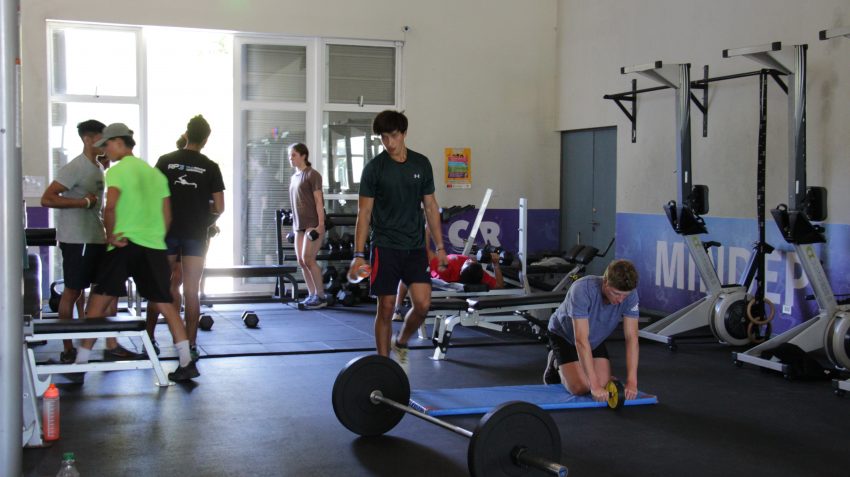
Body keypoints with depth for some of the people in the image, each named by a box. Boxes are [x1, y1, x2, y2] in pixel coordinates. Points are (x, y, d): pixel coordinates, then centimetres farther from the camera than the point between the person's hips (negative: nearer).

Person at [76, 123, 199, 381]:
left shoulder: (117, 170, -3)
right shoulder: (155, 172, 17)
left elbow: (110, 206, -19)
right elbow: (167, 215, 17)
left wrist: (110, 235, -8)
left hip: (125, 244, -5)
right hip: (154, 245, 6)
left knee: (97, 301, 2)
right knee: (165, 304, 7)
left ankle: (81, 362, 4)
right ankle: (186, 363, 3)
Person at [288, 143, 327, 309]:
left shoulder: (312, 175, -6)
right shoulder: (294, 177, 16)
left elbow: (318, 201, -11)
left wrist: (321, 224, -18)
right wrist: (294, 225, 17)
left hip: (313, 224, -8)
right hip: (299, 225, 8)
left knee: (308, 259, -13)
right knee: (301, 261, 5)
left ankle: (321, 296, -4)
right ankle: (312, 295, 12)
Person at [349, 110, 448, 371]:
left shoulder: (421, 164, 5)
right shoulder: (375, 168, -4)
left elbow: (430, 206, 11)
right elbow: (364, 212, -4)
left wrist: (440, 246, 8)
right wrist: (359, 254, -9)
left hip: (415, 247, 3)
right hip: (385, 248, -3)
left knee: (423, 303, -8)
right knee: (386, 309, 0)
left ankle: (401, 343, 20)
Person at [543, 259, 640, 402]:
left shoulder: (630, 294, -27)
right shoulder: (582, 290, -41)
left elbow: (631, 337, -24)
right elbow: (581, 340, -43)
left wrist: (632, 381, -33)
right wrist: (594, 384, -47)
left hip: (596, 337, 4)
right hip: (564, 334, -4)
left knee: (604, 384, -12)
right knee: (580, 387, -18)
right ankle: (556, 363, 13)